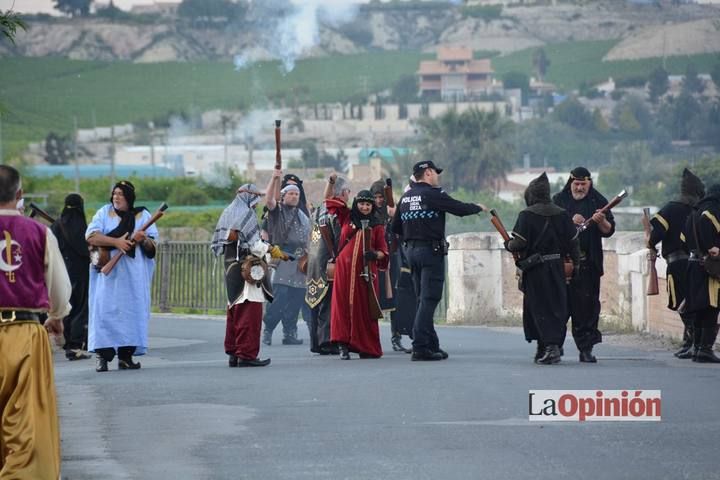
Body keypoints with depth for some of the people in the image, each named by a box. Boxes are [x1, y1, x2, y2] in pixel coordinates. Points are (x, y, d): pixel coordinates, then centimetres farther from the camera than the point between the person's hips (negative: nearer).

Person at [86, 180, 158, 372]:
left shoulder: (143, 216, 9)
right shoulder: (104, 213, 8)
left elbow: (153, 245, 3)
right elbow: (91, 236, -6)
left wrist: (144, 240, -20)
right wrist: (116, 242, -17)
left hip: (134, 275, 1)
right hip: (108, 272, -1)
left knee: (132, 311, -2)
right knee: (105, 310, -8)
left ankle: (126, 355, 2)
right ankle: (101, 355, -9)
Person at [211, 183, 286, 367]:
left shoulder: (228, 213, 14)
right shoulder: (247, 214, -10)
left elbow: (218, 243, 14)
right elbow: (254, 244, -16)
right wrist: (272, 249, -2)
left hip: (231, 267, 9)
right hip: (247, 267, -9)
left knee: (234, 310, 14)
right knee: (249, 311, -6)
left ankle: (232, 353, 16)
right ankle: (246, 354, -7)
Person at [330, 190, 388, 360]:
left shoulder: (377, 226, 9)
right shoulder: (347, 219, 11)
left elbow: (383, 251, 5)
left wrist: (375, 255, -16)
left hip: (366, 271, -1)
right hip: (345, 268, 1)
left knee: (365, 308, -1)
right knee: (343, 305, -5)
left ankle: (367, 347, 5)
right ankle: (343, 345, -5)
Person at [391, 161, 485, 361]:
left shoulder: (405, 197, 11)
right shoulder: (433, 194, -11)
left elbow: (395, 227, 16)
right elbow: (460, 209, -9)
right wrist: (478, 207, 9)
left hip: (411, 250, 8)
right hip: (431, 250, -8)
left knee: (423, 299, 14)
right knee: (428, 300, -7)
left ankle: (432, 345, 19)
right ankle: (420, 348, -13)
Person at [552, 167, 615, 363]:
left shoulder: (598, 201, 8)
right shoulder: (559, 200, 7)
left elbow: (609, 231, 5)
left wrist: (601, 221, -15)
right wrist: (570, 222, -14)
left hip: (589, 263, 0)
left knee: (588, 304, -3)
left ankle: (586, 348, 0)